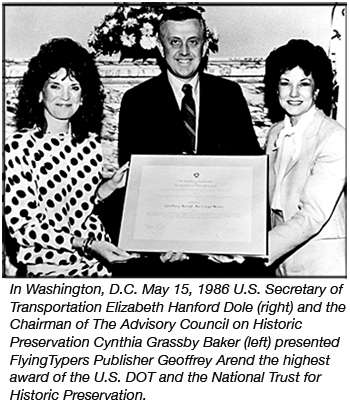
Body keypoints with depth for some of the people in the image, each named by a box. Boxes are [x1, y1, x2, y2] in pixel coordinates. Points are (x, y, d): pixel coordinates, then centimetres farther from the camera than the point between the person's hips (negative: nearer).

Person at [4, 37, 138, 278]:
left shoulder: (90, 142, 6)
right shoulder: (20, 145, -10)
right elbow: (20, 225, -12)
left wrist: (110, 186, 1)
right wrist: (86, 244, -18)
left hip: (102, 256, 6)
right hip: (50, 266, -5)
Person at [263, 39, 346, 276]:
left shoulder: (334, 138, -15)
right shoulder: (276, 134, 6)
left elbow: (312, 216, -21)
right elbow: (269, 202, 9)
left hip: (323, 263, -5)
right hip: (283, 259, 5)